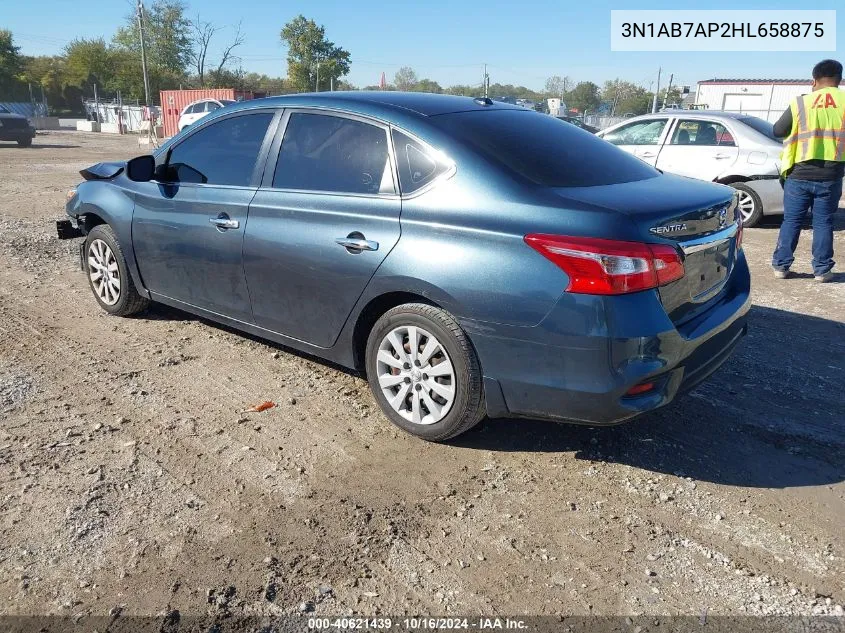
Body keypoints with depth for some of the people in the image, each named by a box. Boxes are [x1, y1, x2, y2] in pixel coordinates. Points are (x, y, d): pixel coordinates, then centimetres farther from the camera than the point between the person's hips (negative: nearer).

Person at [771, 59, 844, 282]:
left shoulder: (800, 103, -3)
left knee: (791, 221, 9)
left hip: (799, 174, -1)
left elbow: (778, 131, 7)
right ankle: (821, 269, 11)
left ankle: (781, 265, 11)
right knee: (823, 222, 8)